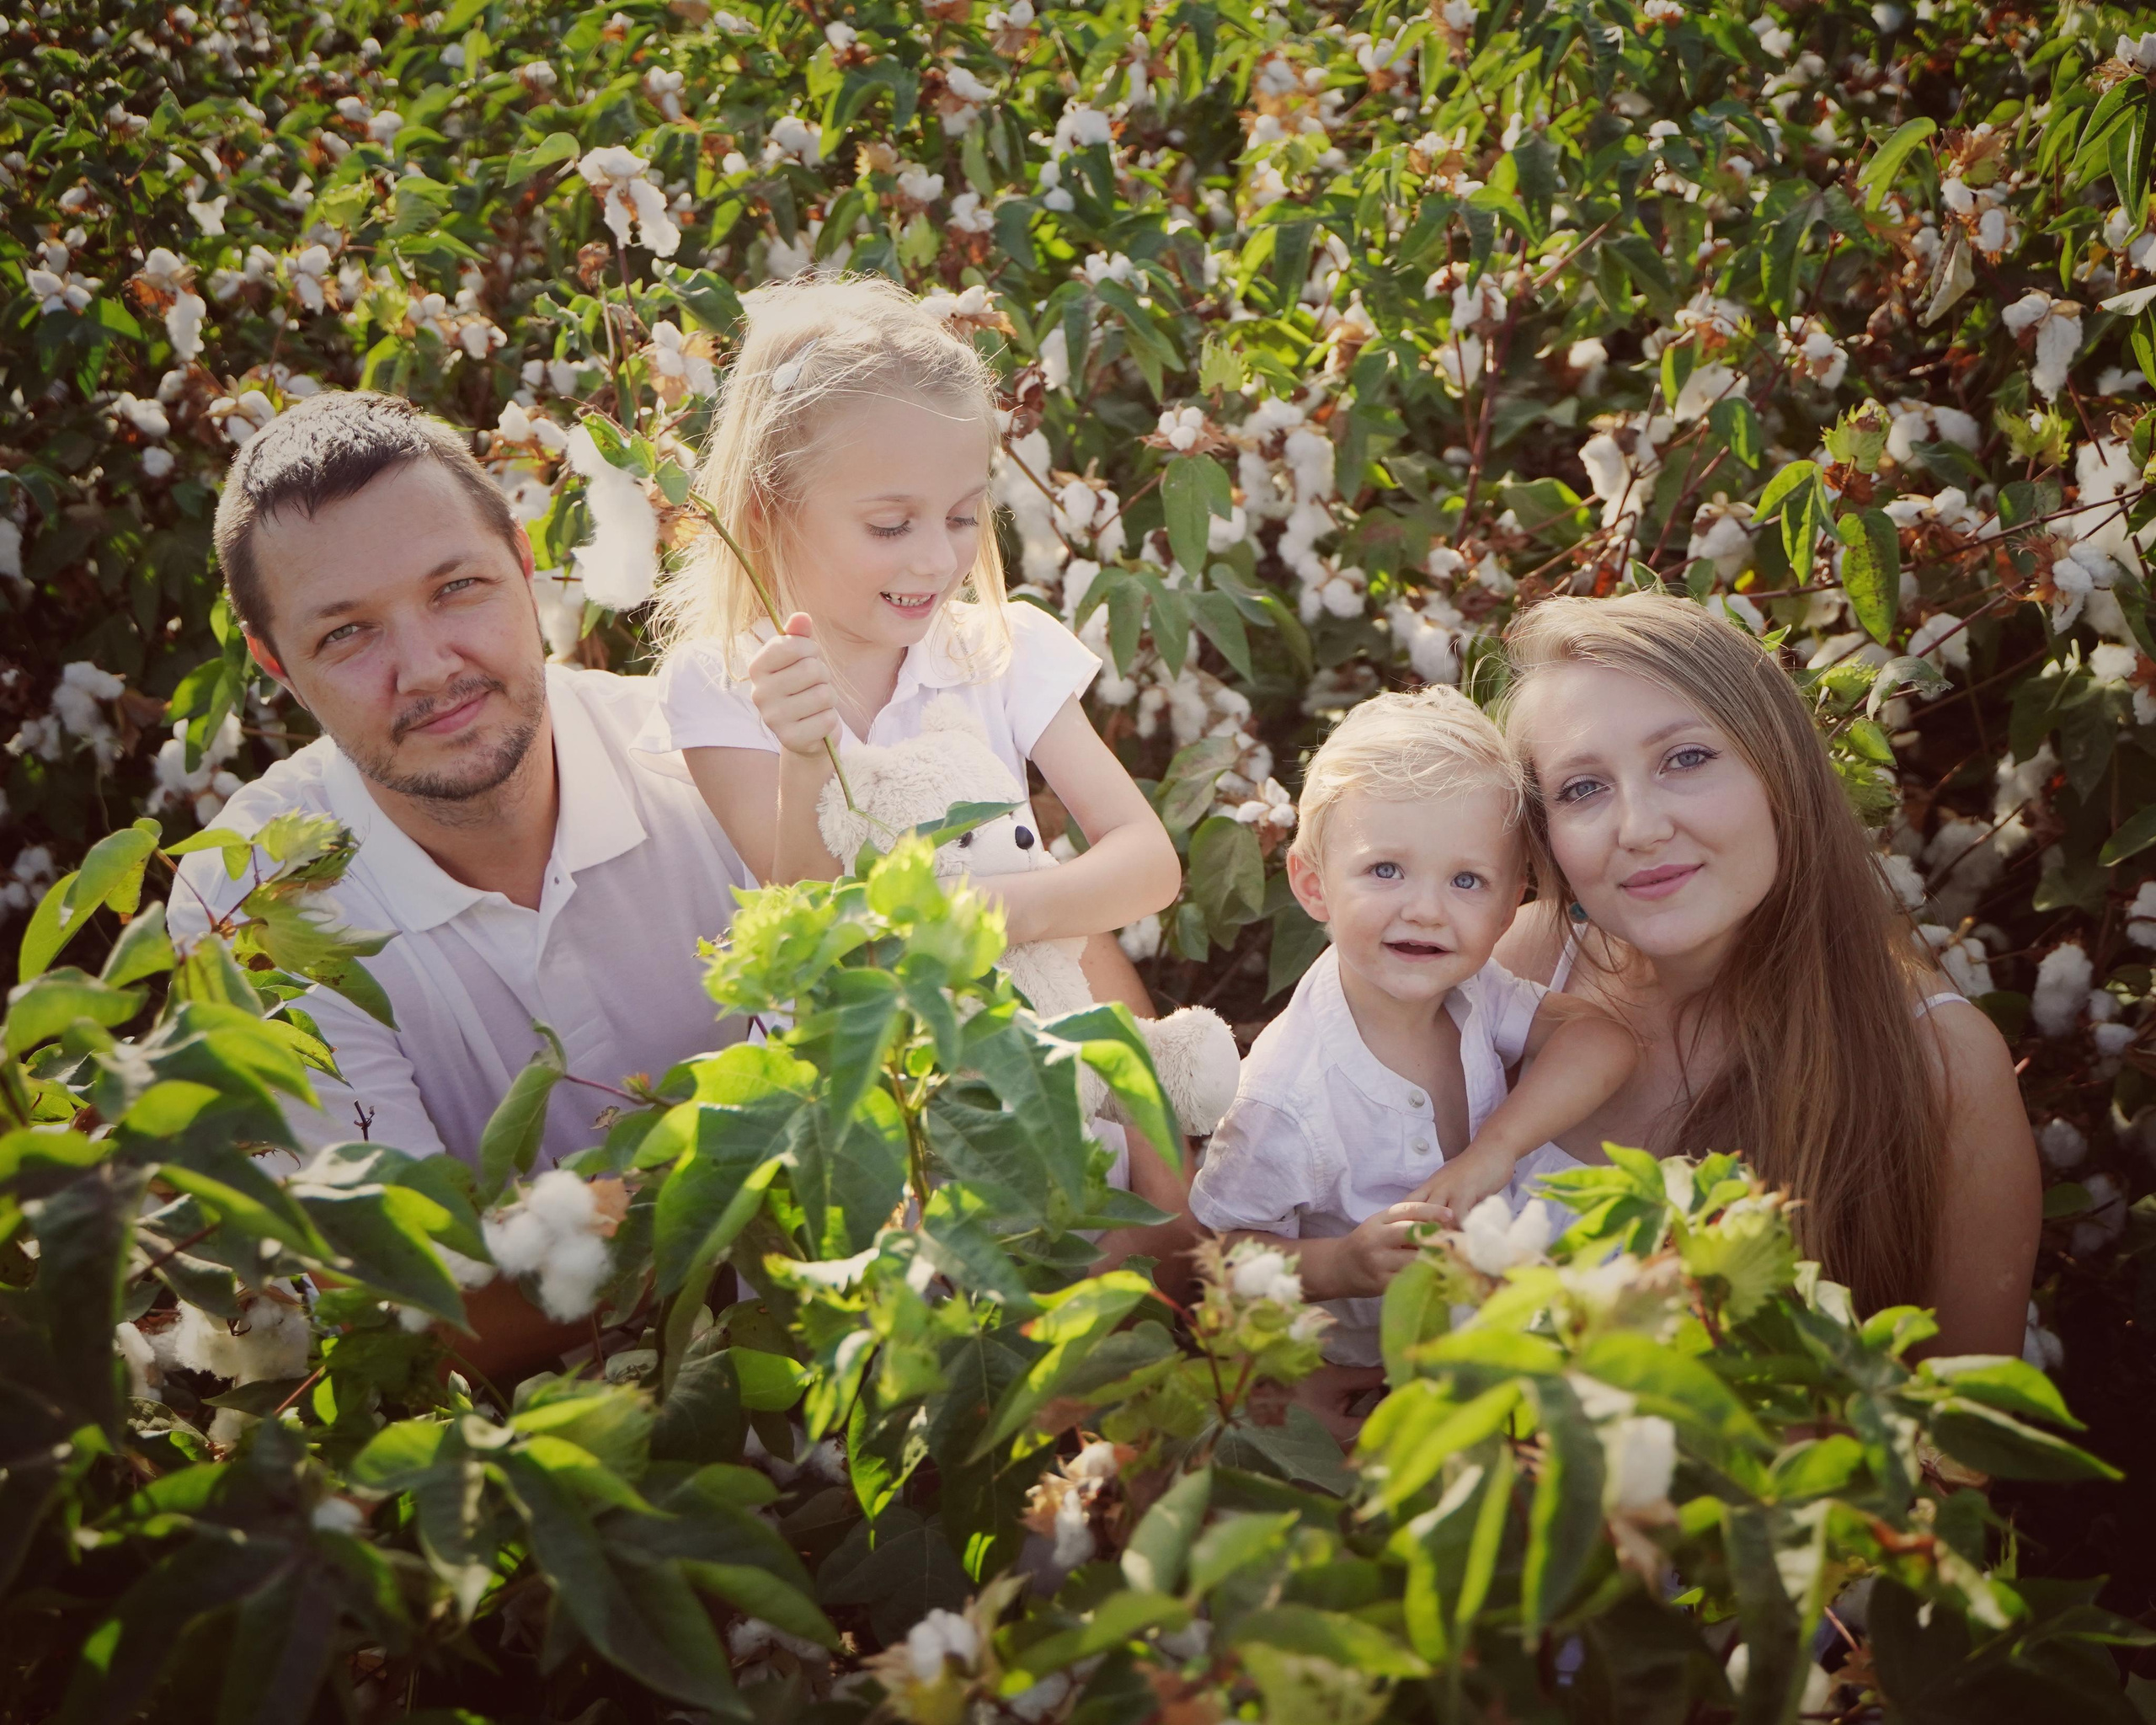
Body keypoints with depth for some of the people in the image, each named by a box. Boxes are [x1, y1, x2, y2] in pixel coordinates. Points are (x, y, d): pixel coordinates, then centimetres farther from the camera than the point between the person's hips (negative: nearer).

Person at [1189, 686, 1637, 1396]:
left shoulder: (1471, 993, -8)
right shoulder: (1288, 1095, -28)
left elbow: (1602, 1036, -15)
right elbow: (1223, 1254, -20)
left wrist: (1495, 1149, -26)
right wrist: (1339, 1265, -37)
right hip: (1348, 1368, -5)